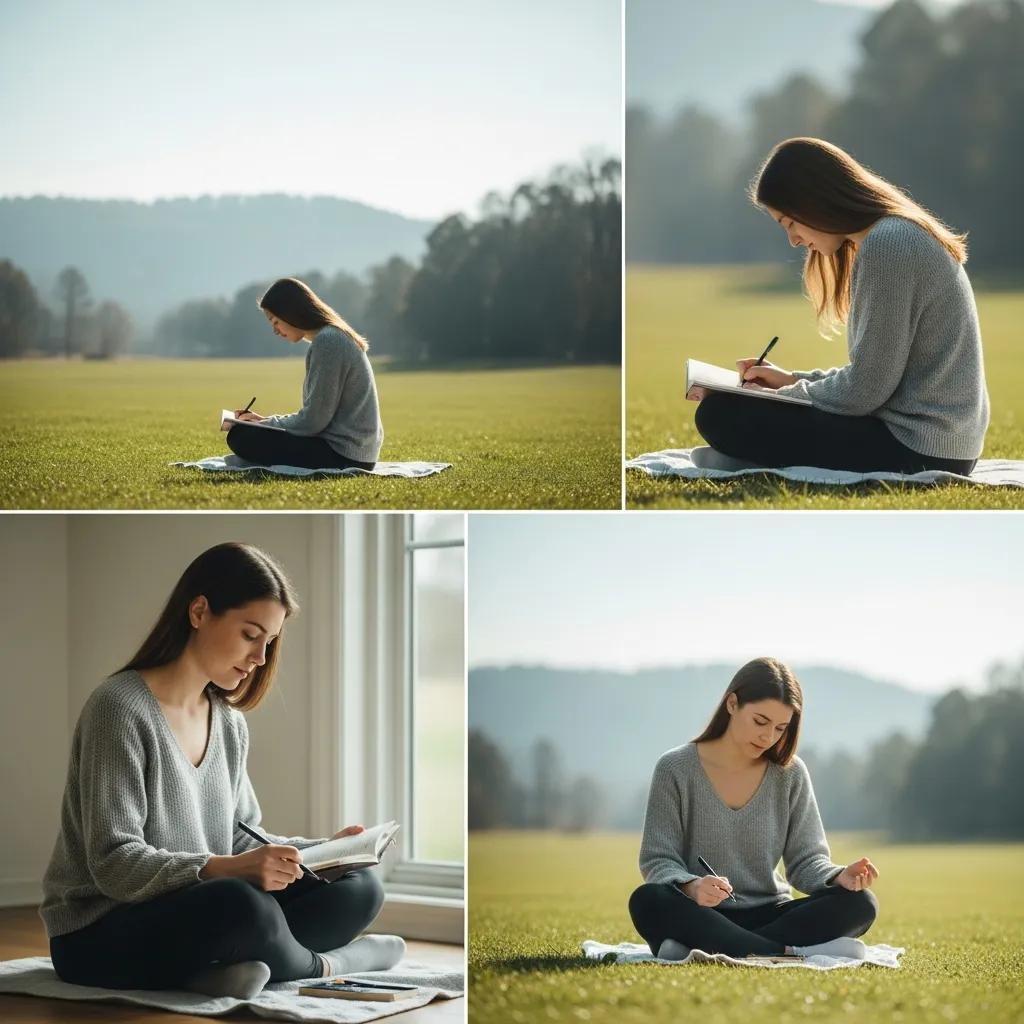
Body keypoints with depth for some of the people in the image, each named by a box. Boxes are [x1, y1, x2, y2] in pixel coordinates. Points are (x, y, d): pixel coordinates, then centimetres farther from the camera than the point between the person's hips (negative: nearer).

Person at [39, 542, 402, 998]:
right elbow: (115, 864, -22)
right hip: (99, 938, -8)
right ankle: (325, 964, -6)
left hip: (194, 918, 8)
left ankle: (240, 963, -23)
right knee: (242, 907, -36)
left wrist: (323, 850, -3)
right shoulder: (119, 707, -16)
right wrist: (225, 870, -34)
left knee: (359, 887, -4)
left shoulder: (230, 724, 11)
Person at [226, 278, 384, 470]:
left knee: (241, 437, -14)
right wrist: (266, 421, 11)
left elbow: (314, 420, -16)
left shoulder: (327, 341, -15)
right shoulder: (336, 336, 17)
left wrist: (268, 423, -2)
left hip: (342, 453, -11)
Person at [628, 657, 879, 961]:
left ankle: (708, 950, -31)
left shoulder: (790, 774, 5)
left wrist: (839, 877, -19)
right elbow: (658, 861, -5)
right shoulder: (676, 769, -3)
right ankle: (792, 954, -34)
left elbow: (806, 859, 5)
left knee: (860, 903, -22)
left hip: (768, 916, 3)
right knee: (648, 900, -36)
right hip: (700, 917, -3)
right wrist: (691, 887, -28)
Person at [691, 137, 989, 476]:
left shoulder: (886, 245, -17)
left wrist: (787, 393, -2)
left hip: (918, 450, -11)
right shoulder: (900, 233, 15)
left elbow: (865, 389, -17)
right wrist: (793, 381, 13)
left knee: (721, 414, -14)